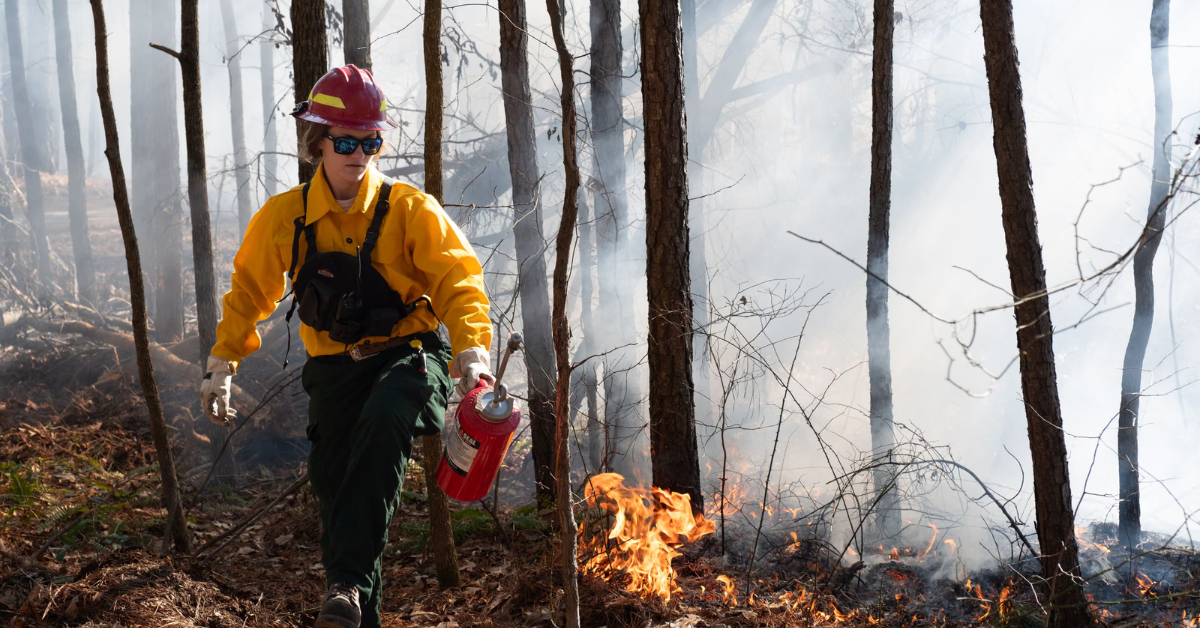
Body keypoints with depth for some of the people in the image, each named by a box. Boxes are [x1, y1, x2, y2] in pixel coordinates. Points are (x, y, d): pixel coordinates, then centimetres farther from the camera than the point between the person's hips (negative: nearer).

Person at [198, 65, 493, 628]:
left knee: (382, 423, -35)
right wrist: (220, 367, 13)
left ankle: (351, 579, -31)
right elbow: (248, 291, 14)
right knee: (334, 488, 1)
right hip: (334, 366, 3)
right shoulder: (284, 217, 1)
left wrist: (471, 349, -27)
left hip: (407, 354, -3)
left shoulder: (409, 209, -7)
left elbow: (457, 279, -11)